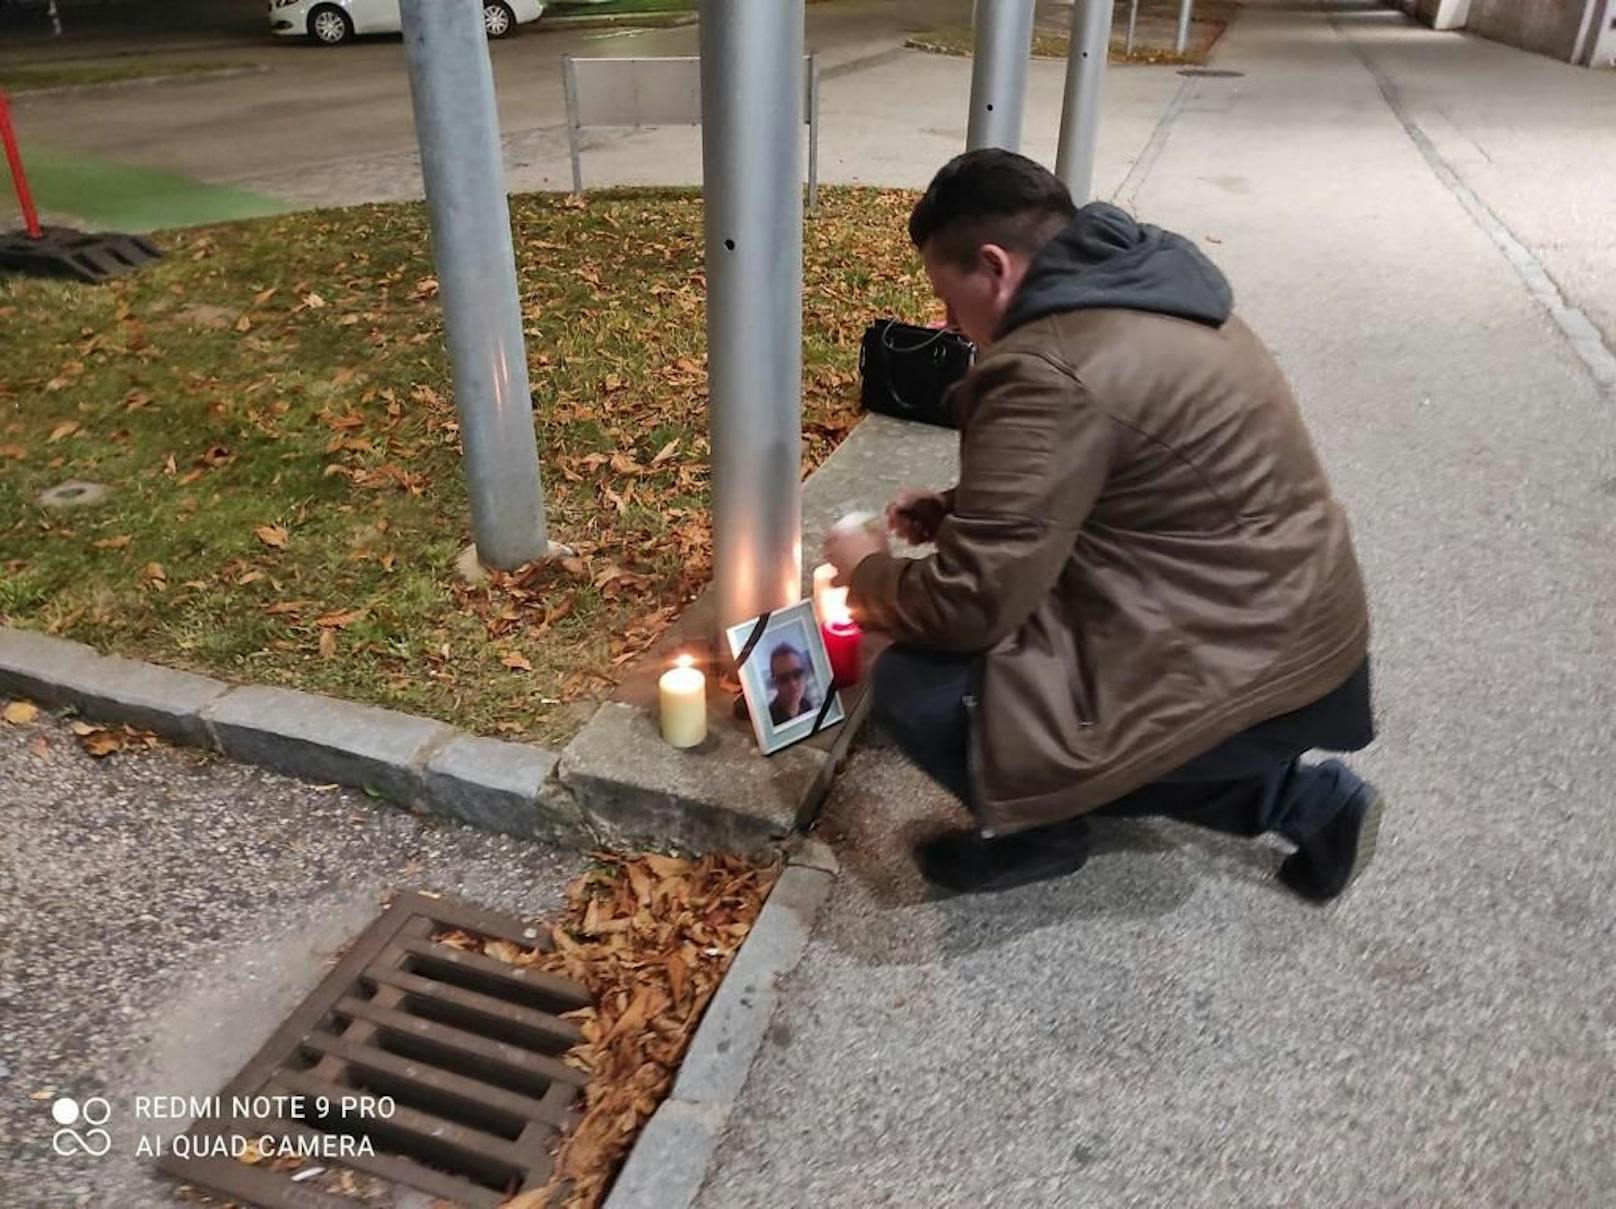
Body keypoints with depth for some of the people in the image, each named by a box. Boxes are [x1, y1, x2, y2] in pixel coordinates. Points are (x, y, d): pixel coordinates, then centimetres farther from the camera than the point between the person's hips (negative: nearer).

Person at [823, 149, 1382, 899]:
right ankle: (1296, 796, 21)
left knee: (918, 692, -18)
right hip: (1286, 624, 10)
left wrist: (868, 573, -2)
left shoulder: (1053, 370, -24)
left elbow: (971, 604, -22)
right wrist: (961, 510, 10)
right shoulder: (1135, 289, 7)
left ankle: (1039, 833, 12)